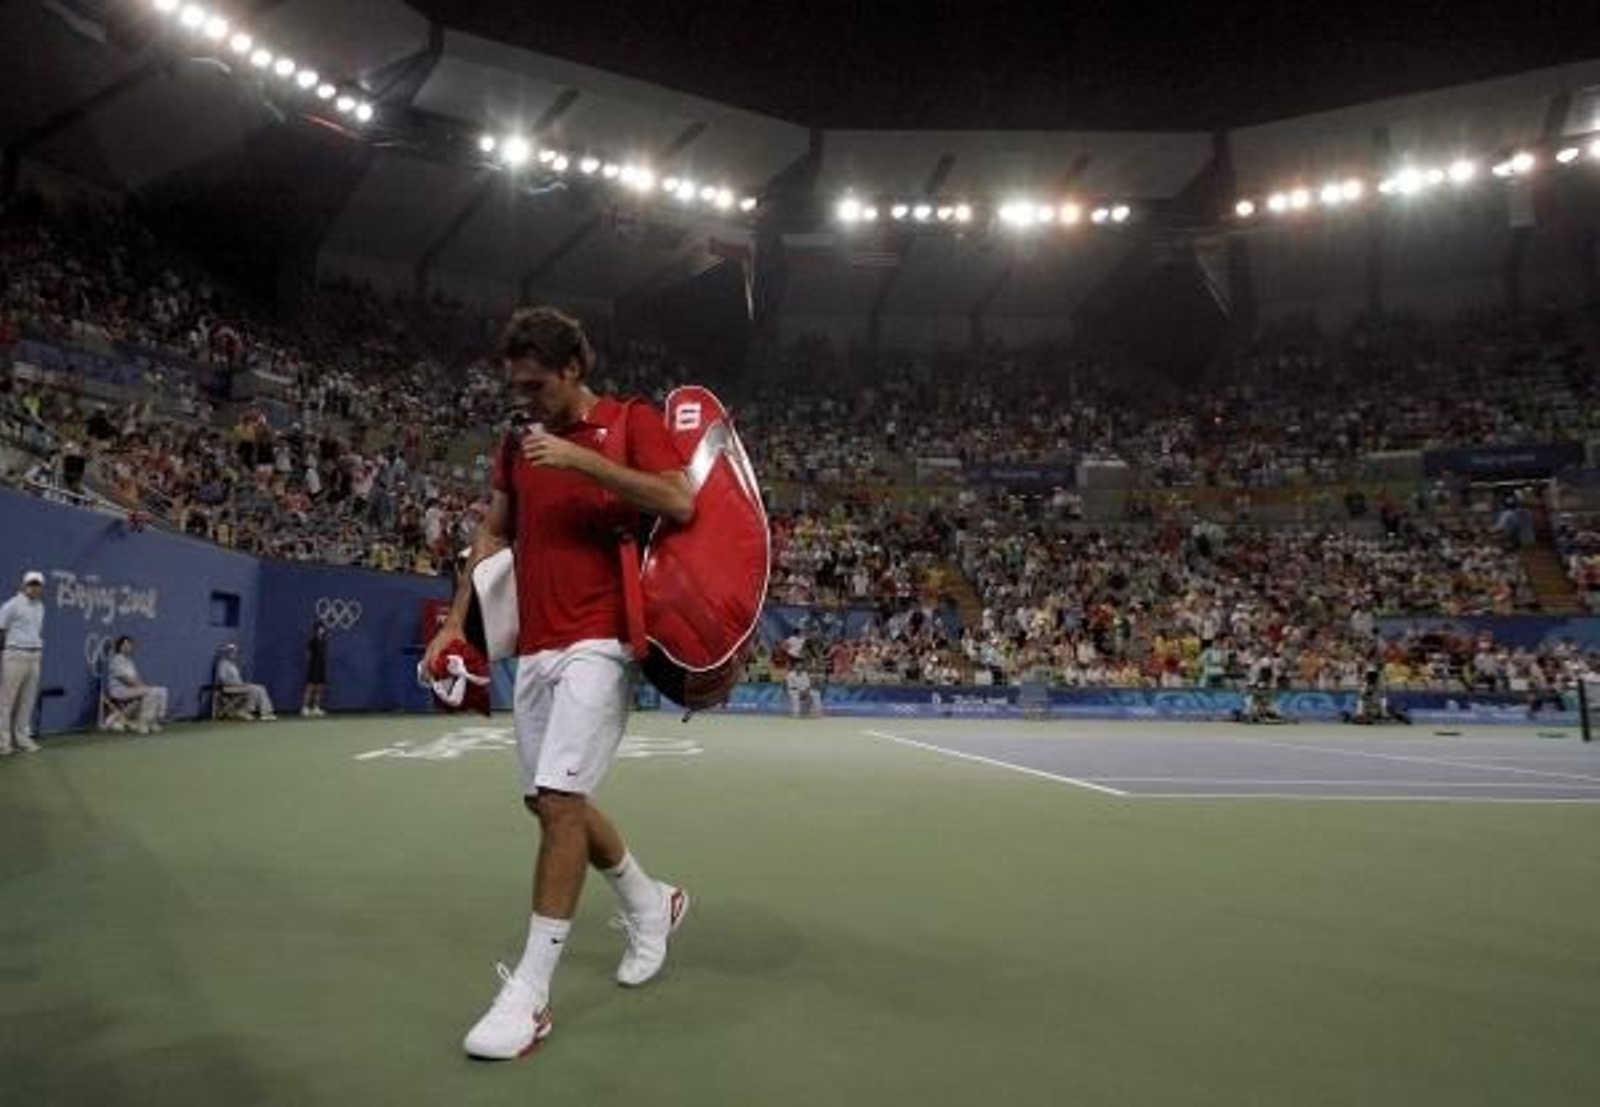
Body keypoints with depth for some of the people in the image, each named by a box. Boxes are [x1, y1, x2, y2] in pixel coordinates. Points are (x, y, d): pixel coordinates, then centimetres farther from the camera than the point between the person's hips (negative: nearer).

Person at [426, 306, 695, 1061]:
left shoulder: (631, 421, -1)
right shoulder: (517, 444, 16)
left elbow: (680, 503, -15)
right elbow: (494, 533, 20)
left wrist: (582, 460, -19)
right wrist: (457, 620, 12)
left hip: (597, 641, -7)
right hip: (533, 647, 7)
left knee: (560, 800, -13)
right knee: (548, 801, 13)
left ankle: (529, 993, -1)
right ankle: (651, 905, 34)